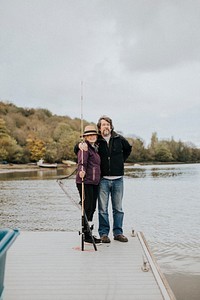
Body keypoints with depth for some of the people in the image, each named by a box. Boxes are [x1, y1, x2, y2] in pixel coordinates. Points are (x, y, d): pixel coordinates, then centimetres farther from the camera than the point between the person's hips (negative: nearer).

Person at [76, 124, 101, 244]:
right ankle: (86, 235, 0)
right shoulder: (85, 147, -7)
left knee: (92, 208, 12)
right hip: (85, 182, -9)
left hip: (94, 182, 9)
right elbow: (82, 162, -22)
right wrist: (81, 171, -40)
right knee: (87, 208, -8)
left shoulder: (94, 148, 20)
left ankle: (89, 233, 22)